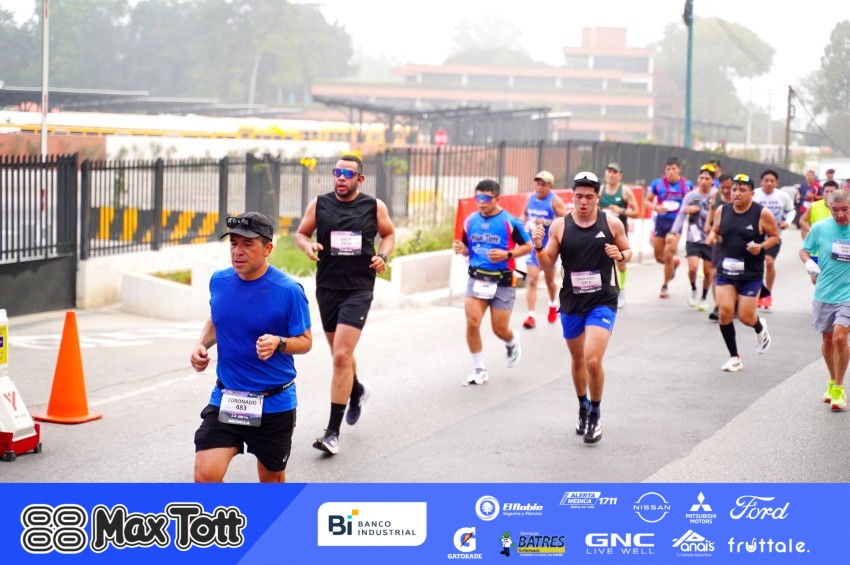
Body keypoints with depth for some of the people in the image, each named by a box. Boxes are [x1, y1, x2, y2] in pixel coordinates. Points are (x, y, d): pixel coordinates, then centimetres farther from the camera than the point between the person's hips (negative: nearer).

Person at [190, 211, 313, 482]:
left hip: (274, 403, -3)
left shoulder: (288, 290, -14)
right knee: (205, 475, -14)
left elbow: (305, 341, -6)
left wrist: (279, 343, -26)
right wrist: (201, 344, -1)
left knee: (271, 478, 16)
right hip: (224, 399, 3)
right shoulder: (219, 281, 0)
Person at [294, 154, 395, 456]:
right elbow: (301, 233, 11)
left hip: (359, 288, -3)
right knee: (341, 354, 19)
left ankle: (333, 431, -10)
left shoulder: (374, 207, -1)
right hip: (327, 287, 3)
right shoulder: (319, 204, 1)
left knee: (341, 356, -14)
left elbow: (389, 233, 14)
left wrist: (382, 255, -5)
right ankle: (357, 391, 53)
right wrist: (308, 245, -11)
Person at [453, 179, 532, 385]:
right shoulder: (470, 221, 3)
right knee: (472, 323, -12)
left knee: (500, 329, 2)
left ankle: (512, 342, 42)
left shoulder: (509, 221, -9)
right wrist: (461, 249, -6)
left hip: (502, 281, -3)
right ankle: (479, 370, 5)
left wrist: (507, 254, -18)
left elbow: (528, 246, -2)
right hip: (477, 278, 3)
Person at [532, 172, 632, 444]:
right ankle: (583, 407, 40)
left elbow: (628, 251, 10)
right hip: (571, 302, 3)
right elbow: (548, 263, 2)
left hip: (602, 302, -3)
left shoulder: (612, 223, -4)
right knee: (577, 360, 17)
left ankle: (595, 412, 6)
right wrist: (538, 247, -17)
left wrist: (620, 256, -13)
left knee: (593, 361, -16)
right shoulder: (560, 226, -2)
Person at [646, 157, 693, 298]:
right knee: (659, 257, 9)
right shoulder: (657, 183, -1)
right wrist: (656, 207, -12)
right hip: (661, 221, 2)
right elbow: (647, 201, 7)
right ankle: (675, 263, 44)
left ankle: (665, 286, 7)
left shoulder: (687, 185, -1)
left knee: (668, 255, -12)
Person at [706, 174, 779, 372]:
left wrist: (761, 247, -18)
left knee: (745, 317, -1)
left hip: (751, 274, -3)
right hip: (726, 271, 3)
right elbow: (715, 230, 16)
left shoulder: (762, 214, -9)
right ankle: (734, 357, 5)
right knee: (725, 311, -11)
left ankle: (760, 328, 39)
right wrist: (712, 237, -7)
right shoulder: (722, 211, 1)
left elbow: (775, 236, 1)